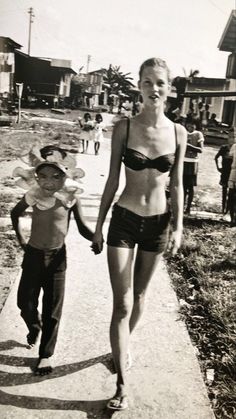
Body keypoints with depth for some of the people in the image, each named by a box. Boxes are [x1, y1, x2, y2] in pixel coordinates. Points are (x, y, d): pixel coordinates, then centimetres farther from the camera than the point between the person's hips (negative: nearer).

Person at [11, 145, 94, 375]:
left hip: (57, 257, -1)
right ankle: (34, 328, 42)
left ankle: (45, 354, 21)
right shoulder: (32, 196, -12)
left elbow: (82, 228, -8)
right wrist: (21, 239, 10)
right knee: (25, 302, 7)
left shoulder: (71, 198, -15)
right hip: (33, 255, 1)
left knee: (53, 309, 5)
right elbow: (15, 214, 9)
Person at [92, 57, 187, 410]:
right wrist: (98, 226, 0)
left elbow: (176, 185, 3)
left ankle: (124, 346, 46)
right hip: (124, 220, -2)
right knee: (122, 304, -3)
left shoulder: (178, 132, -2)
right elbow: (112, 181, -2)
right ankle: (121, 385, 8)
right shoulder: (124, 127, -7)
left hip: (157, 223, 2)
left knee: (139, 296, 19)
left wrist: (178, 226, -3)